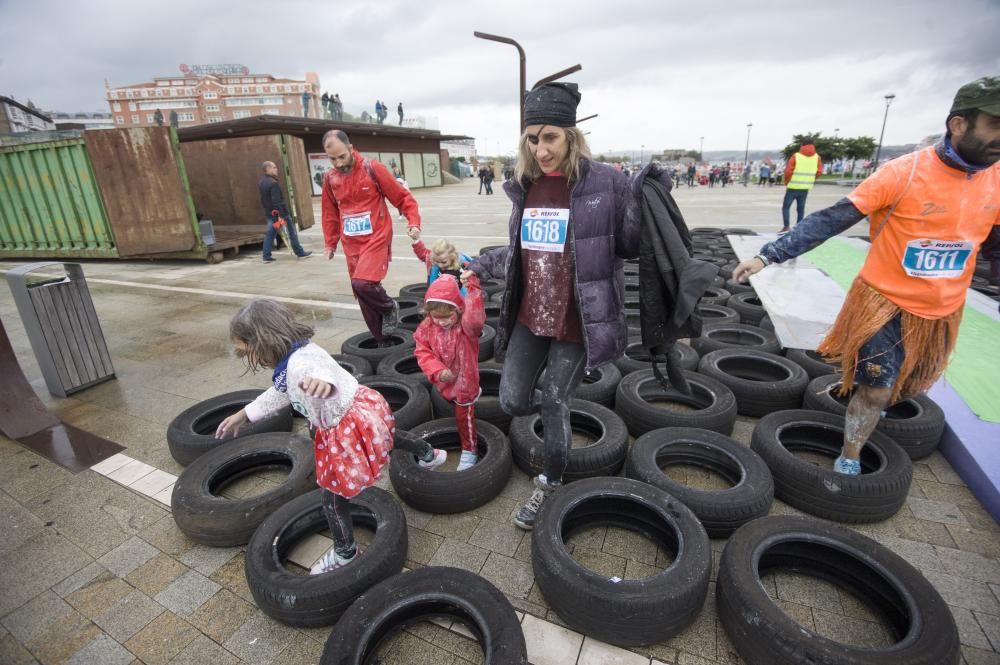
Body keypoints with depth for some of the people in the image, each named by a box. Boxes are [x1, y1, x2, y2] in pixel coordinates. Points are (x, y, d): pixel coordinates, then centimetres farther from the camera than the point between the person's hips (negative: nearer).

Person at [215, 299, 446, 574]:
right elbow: (279, 394, 19)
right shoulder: (291, 360, 2)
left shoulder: (299, 364, -32)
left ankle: (345, 553, 32)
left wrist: (322, 382, -81)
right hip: (359, 418, 10)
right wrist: (242, 415, 23)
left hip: (349, 430, -10)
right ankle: (428, 454, 66)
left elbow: (321, 372, -57)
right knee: (388, 437, 39)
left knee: (333, 499, 7)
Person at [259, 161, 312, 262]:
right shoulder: (273, 183, -19)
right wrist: (282, 216, -25)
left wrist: (266, 210, 20)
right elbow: (276, 201, -25)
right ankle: (300, 253, 11)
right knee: (291, 232, 4)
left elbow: (263, 200, 16)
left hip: (269, 213, 8)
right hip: (279, 212, -8)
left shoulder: (261, 182, 10)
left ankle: (266, 256, 8)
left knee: (269, 234, 10)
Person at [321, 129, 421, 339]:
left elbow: (402, 197, -3)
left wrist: (413, 222, -15)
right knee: (361, 294, 8)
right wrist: (330, 243, 17)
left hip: (376, 239, -5)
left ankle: (390, 308, 6)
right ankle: (380, 340, 23)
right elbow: (330, 214, 18)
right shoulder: (329, 178, 6)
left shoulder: (373, 169, -8)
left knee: (363, 284, -25)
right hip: (351, 245, 6)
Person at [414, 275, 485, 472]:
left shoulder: (466, 325, -25)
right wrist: (438, 371, -25)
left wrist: (472, 288, -53)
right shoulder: (427, 326, -11)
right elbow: (422, 352, -10)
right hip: (443, 381, 5)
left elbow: (475, 319, -49)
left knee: (465, 414, 5)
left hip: (464, 379, -5)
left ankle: (470, 450, 25)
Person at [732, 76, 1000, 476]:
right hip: (886, 303, -6)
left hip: (942, 312, 6)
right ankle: (849, 461, 21)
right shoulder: (903, 173, -20)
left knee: (912, 385, 23)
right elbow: (829, 221, -25)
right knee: (876, 391, 0)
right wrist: (767, 256, -33)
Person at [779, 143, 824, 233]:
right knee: (800, 208, 10)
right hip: (806, 187, 4)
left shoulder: (796, 156, -7)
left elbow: (788, 171, -11)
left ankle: (786, 226, -9)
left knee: (785, 206, 1)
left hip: (793, 186, -4)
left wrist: (786, 182, 3)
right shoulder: (816, 157, 5)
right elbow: (820, 172, 4)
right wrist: (809, 179, 19)